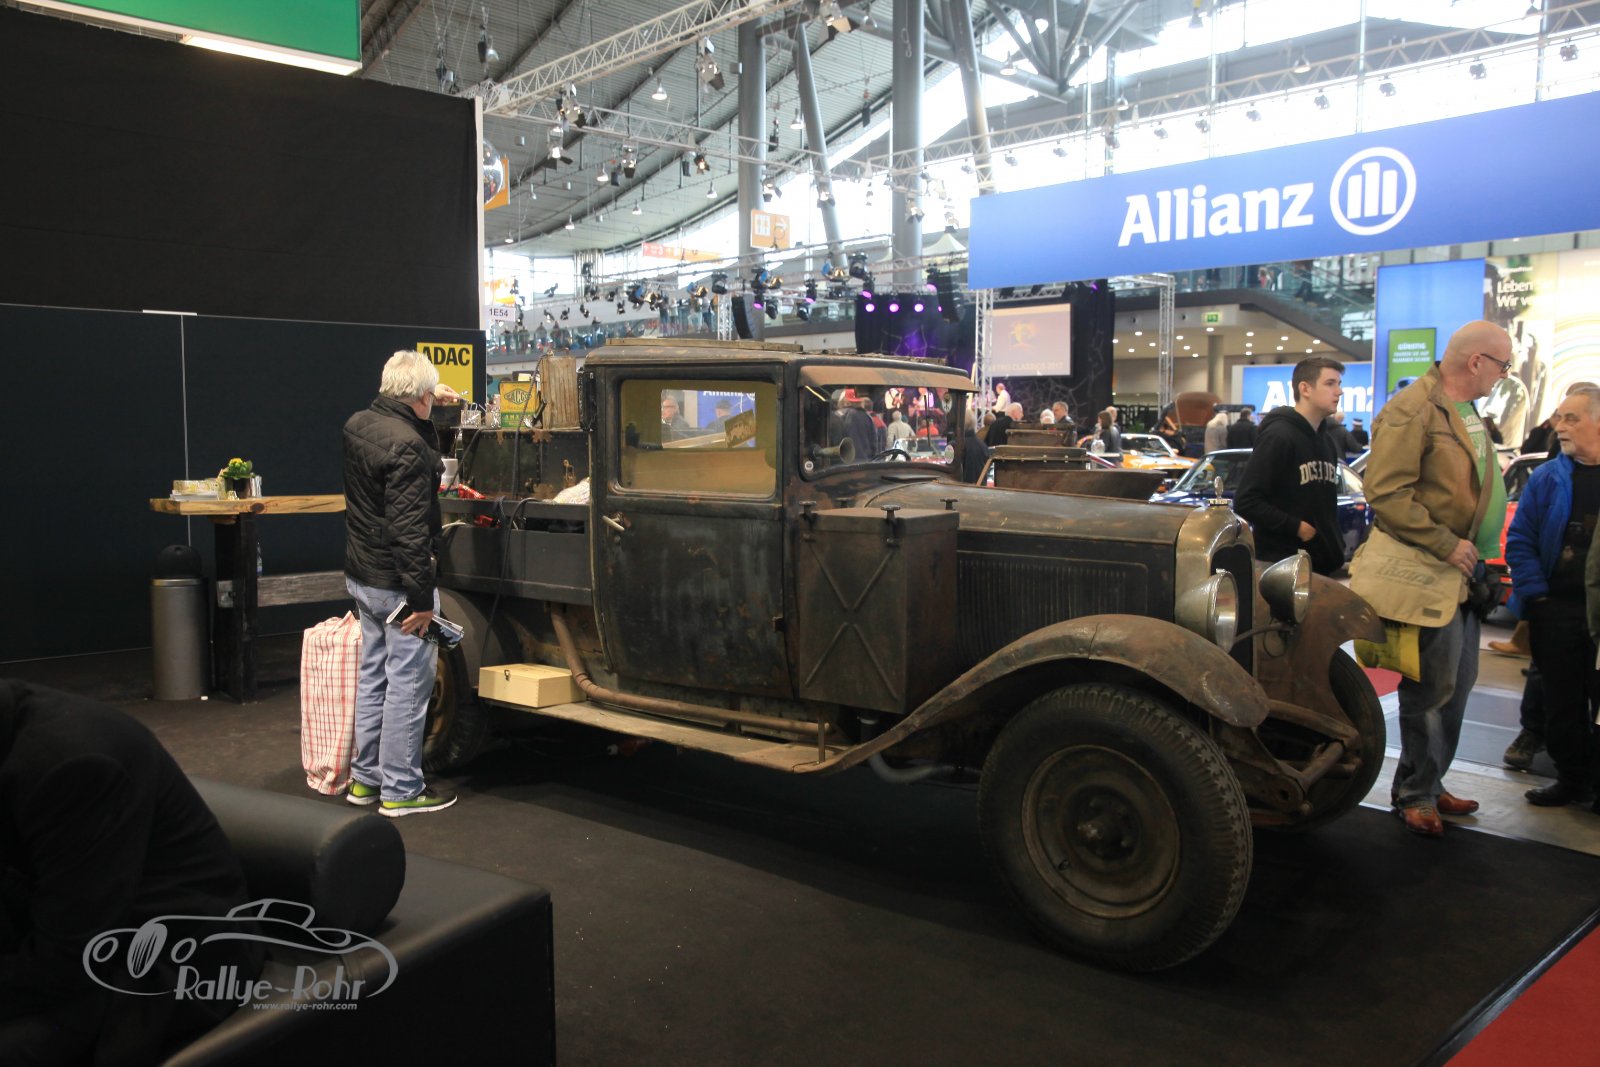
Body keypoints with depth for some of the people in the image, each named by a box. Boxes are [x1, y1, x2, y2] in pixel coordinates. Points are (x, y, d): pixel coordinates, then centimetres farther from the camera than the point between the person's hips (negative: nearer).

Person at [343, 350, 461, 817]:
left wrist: (431, 400, 38)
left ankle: (365, 778, 29)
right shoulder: (407, 447, -23)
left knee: (373, 674, 18)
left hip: (361, 575, 10)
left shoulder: (357, 424, 5)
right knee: (408, 683, 0)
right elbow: (409, 530, -26)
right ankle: (400, 790, 8)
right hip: (397, 582, -10)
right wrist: (421, 598, -23)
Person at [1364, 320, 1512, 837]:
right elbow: (1386, 492, -23)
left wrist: (1481, 554, 16)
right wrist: (1445, 544, -24)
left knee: (1457, 682, 15)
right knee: (1433, 686, -4)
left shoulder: (1464, 411, 15)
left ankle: (1428, 784, 28)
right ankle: (1415, 795, 11)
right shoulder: (1412, 410, -16)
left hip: (1460, 568, 10)